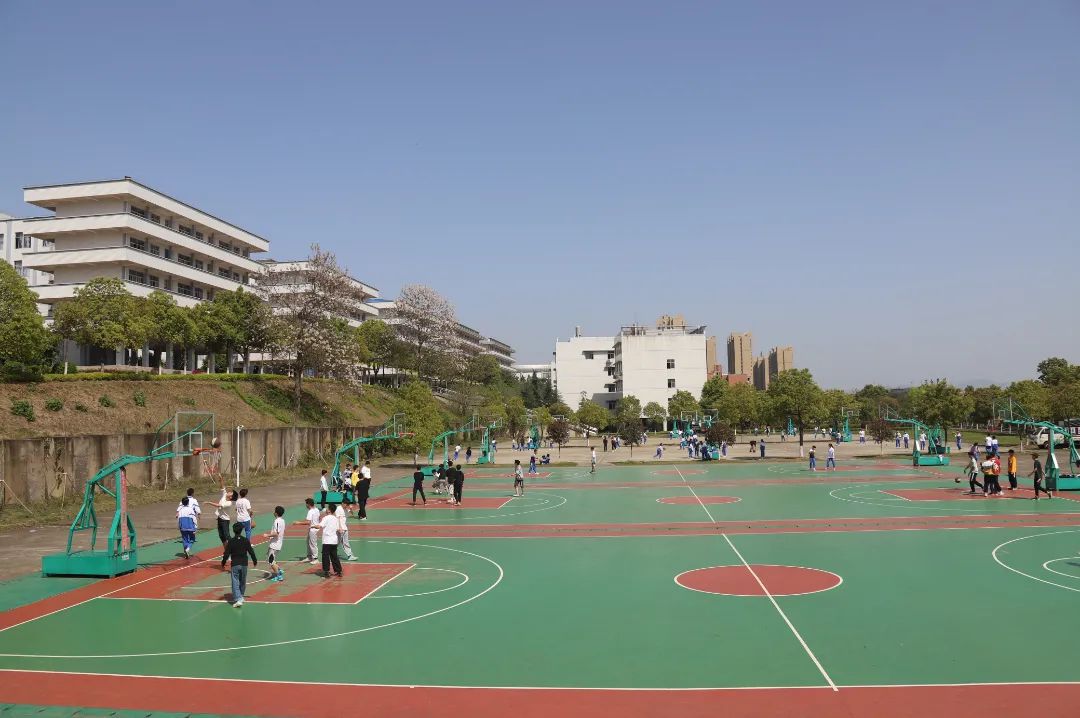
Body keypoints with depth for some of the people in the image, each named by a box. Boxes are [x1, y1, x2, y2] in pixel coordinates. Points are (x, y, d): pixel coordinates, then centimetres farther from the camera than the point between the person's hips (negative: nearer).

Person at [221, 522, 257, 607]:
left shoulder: (231, 541, -8)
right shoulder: (246, 540, -2)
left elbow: (226, 554, -7)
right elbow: (251, 551, 2)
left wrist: (223, 564, 6)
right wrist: (255, 561, 16)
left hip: (235, 564, -2)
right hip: (244, 564, 3)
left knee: (235, 582, -2)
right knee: (243, 581, 19)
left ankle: (238, 599, -14)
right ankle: (241, 596, 33)